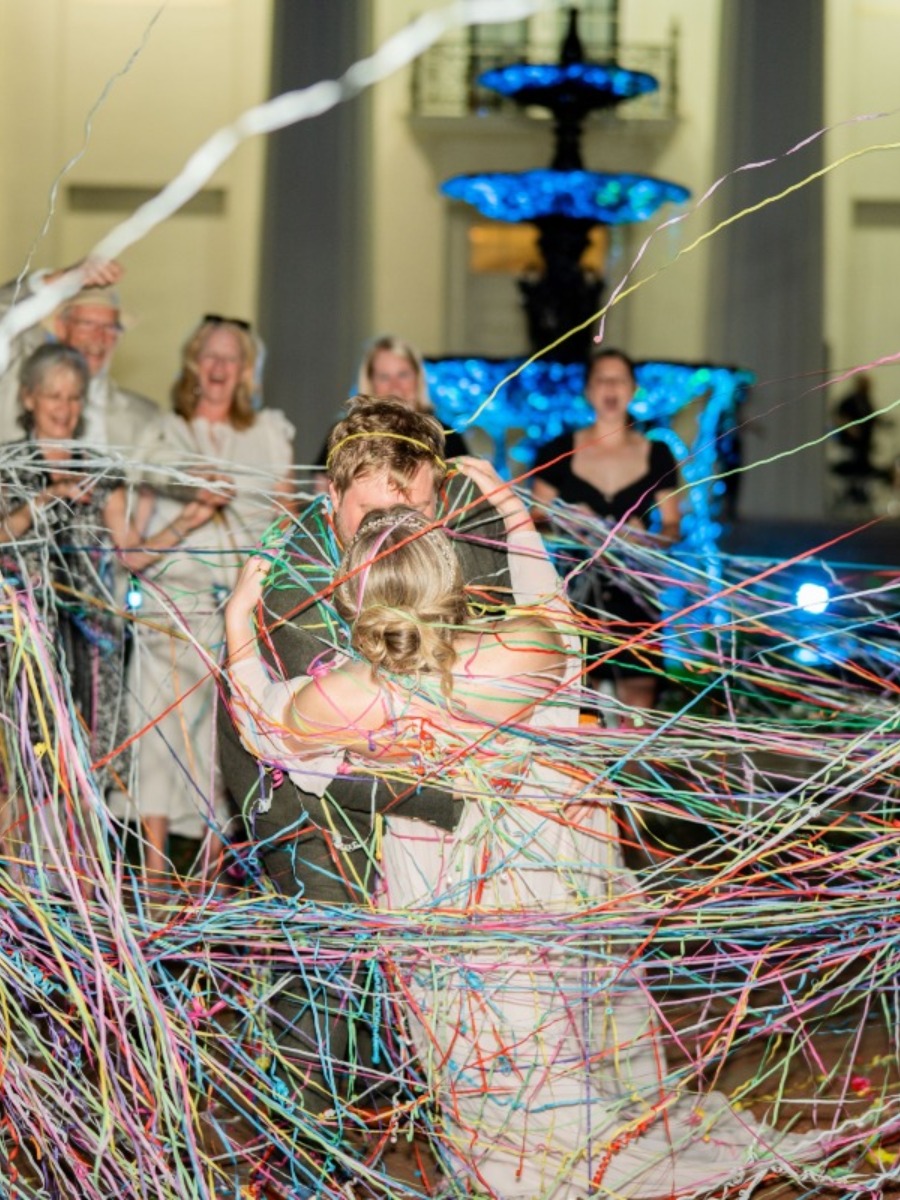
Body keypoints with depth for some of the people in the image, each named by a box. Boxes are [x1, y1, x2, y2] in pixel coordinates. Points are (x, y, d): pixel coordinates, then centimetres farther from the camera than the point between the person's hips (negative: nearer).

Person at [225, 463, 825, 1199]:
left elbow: (262, 724, -1)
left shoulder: (347, 699, -24)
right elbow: (549, 604, 3)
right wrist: (511, 507, 13)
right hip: (565, 911, 1)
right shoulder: (527, 652, -24)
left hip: (440, 938, 0)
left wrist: (240, 622, 10)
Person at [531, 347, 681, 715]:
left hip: (633, 592, 1)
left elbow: (671, 526, 11)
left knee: (637, 694, -7)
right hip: (576, 589, -1)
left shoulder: (656, 456, 9)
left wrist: (648, 539, -10)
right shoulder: (559, 452, 6)